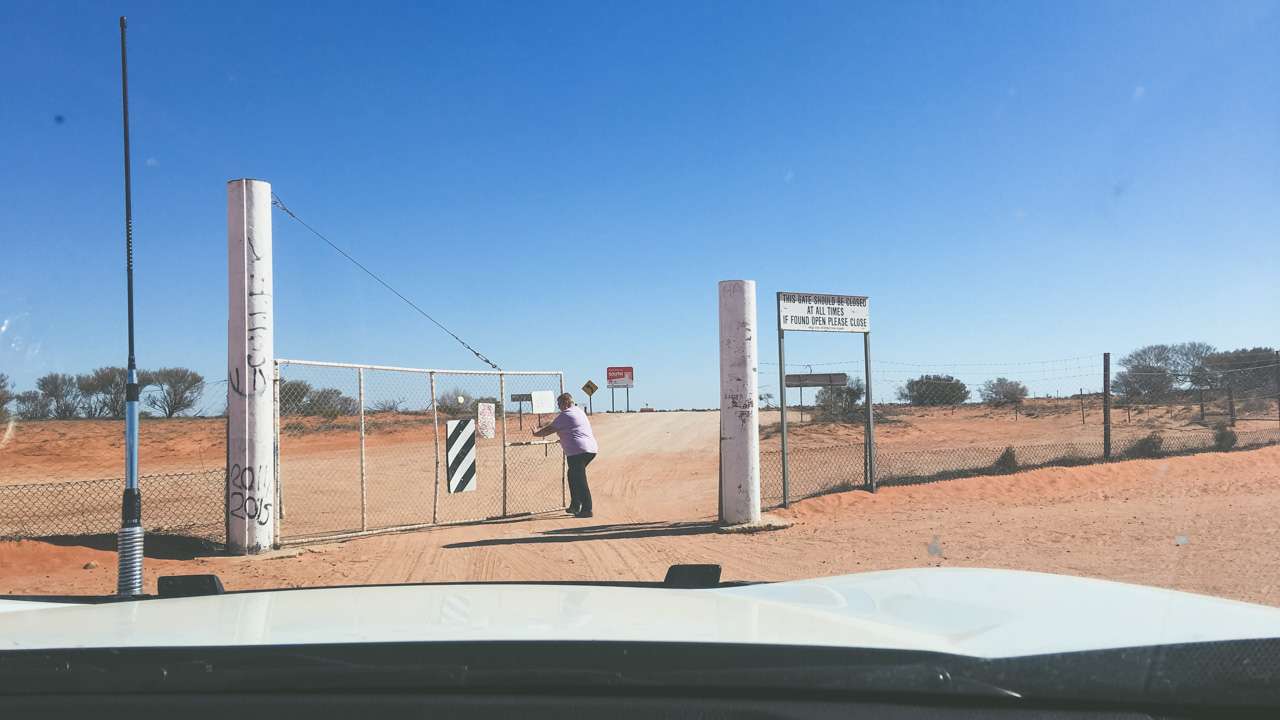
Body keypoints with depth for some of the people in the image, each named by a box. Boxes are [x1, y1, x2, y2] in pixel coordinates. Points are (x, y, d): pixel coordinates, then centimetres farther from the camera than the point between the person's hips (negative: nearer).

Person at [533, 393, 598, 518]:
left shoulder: (564, 416, -7)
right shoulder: (579, 411, 21)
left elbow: (549, 430, -2)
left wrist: (536, 433, 14)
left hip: (577, 452, -10)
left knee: (580, 481, -7)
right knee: (573, 475, 23)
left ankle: (587, 510, -11)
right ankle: (575, 506, 27)